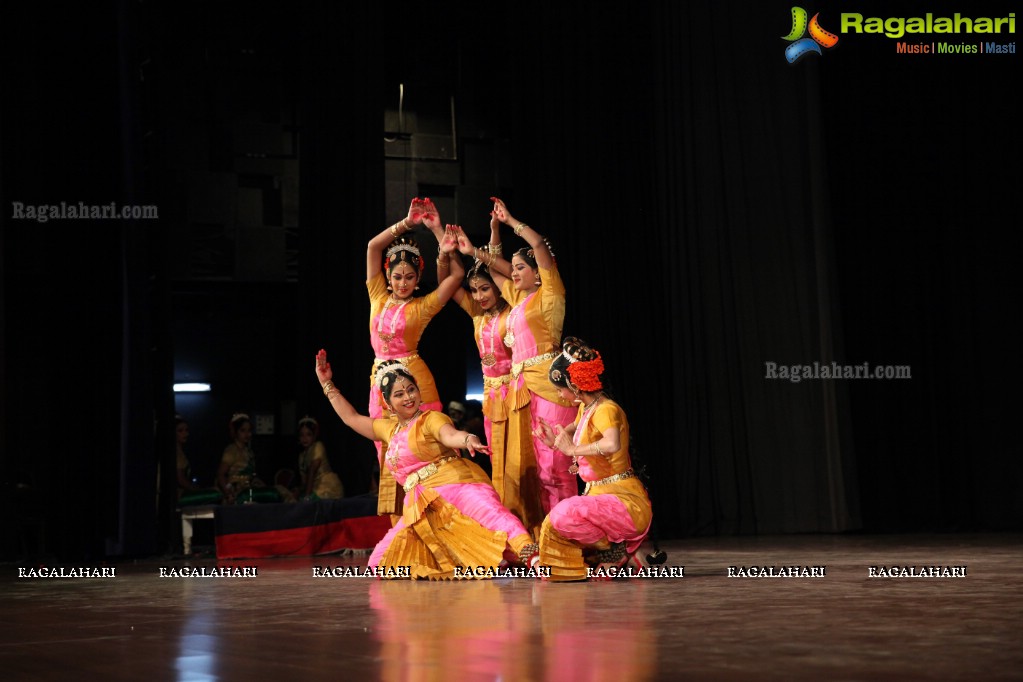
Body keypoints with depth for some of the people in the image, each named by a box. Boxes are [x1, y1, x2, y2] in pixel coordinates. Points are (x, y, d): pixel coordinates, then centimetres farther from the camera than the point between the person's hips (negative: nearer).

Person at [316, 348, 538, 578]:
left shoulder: (431, 418, 2)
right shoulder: (389, 429, 23)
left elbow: (449, 435, -21)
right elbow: (351, 418, 35)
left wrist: (468, 439, -45)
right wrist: (327, 383, 36)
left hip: (454, 484, -7)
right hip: (422, 506, 7)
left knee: (487, 512, -38)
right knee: (382, 563, -4)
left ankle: (530, 554, -54)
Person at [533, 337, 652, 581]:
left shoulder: (606, 410, -18)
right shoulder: (585, 407, 10)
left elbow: (612, 444, -42)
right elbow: (574, 428, 35)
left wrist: (572, 449, -31)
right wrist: (555, 439, 15)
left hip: (624, 500, -10)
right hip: (599, 495, 10)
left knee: (564, 515, -34)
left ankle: (615, 552, -8)